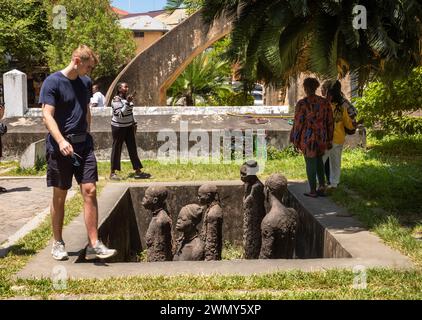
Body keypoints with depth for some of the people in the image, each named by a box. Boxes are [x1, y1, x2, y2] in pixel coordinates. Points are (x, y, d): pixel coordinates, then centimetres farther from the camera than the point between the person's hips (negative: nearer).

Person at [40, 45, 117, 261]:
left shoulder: (85, 82, 12)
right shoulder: (53, 82, -8)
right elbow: (47, 115, -15)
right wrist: (61, 141, -28)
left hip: (83, 145, 5)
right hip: (60, 147, -5)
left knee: (90, 191, -4)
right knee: (60, 196, 5)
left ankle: (94, 245, -2)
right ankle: (58, 243, 20)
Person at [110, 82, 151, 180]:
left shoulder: (127, 98, 7)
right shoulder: (116, 100, -16)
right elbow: (120, 114, -25)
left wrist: (134, 123, 16)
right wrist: (127, 102, -31)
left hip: (129, 126, 7)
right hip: (118, 127, -7)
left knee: (133, 148, 6)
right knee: (116, 149, 0)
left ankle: (138, 171, 8)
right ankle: (112, 173, 8)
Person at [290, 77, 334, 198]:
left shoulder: (302, 103, -15)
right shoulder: (325, 102, 0)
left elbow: (298, 123, -12)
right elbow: (329, 122, 4)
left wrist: (295, 140, 0)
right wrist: (329, 139, 13)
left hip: (308, 137, -4)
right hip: (321, 137, 5)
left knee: (310, 163, 7)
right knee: (318, 159, 24)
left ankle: (313, 191, 16)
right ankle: (322, 186, 17)